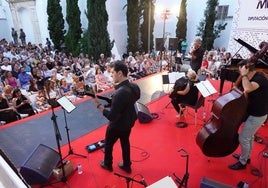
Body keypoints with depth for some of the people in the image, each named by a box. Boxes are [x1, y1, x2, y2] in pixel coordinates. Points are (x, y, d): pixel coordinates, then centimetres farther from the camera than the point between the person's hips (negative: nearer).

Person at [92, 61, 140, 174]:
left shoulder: (120, 93, -36)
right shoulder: (134, 87, -10)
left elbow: (112, 116, -32)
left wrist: (98, 104, -24)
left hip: (117, 125, -7)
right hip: (128, 122, 7)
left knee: (108, 144, 20)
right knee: (125, 143, 25)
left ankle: (107, 165, 44)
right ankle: (127, 166, 44)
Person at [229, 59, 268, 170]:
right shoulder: (253, 78, 4)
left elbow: (248, 89, -45)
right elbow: (248, 93, 9)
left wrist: (244, 75, -32)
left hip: (258, 115, -10)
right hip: (254, 113, 10)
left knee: (243, 138, -1)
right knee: (249, 136, 23)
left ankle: (242, 162, 17)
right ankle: (247, 157, 42)